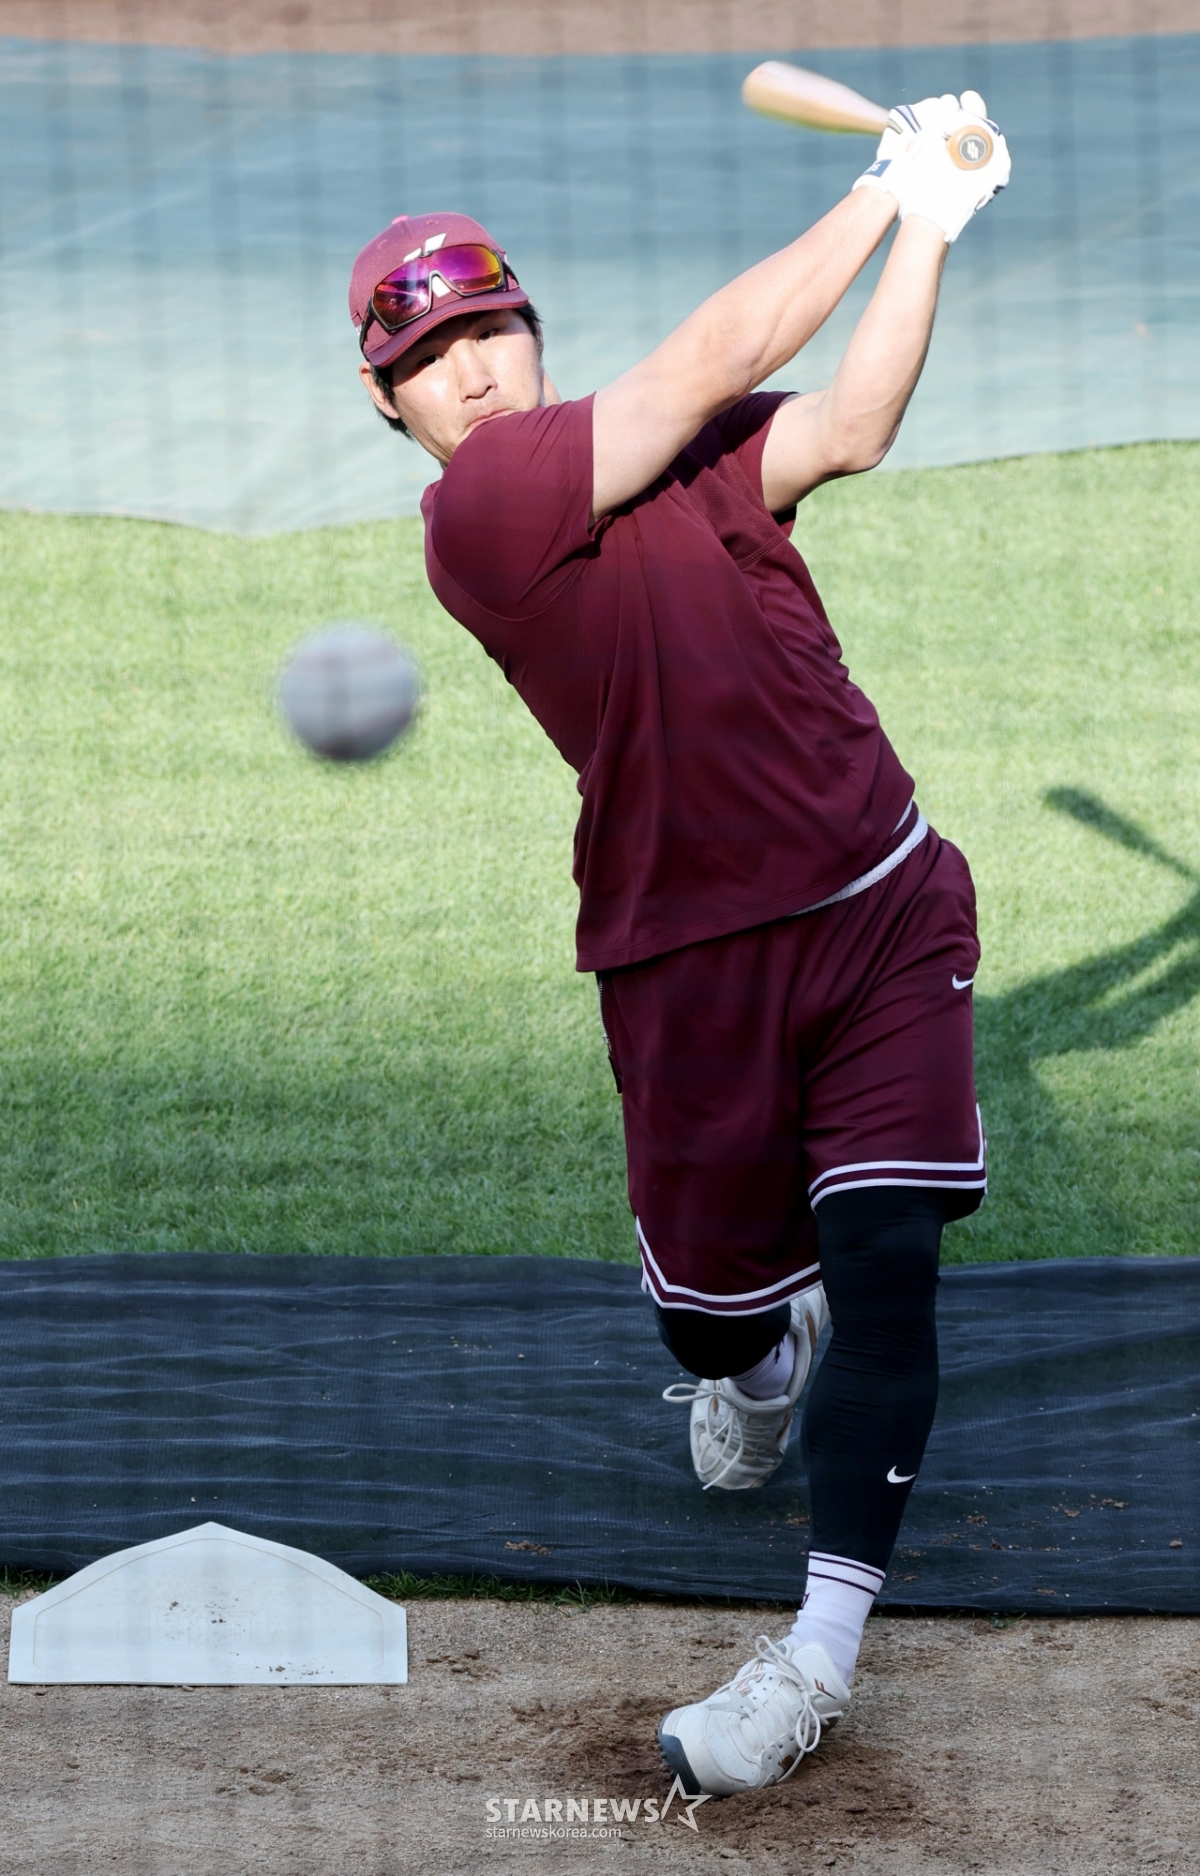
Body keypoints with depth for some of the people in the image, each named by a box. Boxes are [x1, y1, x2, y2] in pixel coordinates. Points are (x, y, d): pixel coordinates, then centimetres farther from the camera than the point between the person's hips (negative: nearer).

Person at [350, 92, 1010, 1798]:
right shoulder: (475, 515, -11)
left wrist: (934, 224, -13)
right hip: (688, 958, -3)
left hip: (882, 912, 3)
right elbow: (719, 360, -14)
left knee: (889, 1261, -11)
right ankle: (754, 1359, 49)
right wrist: (887, 192, -7)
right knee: (708, 1294, 8)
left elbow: (848, 424, -5)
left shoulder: (672, 451, 9)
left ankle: (821, 1654, -9)